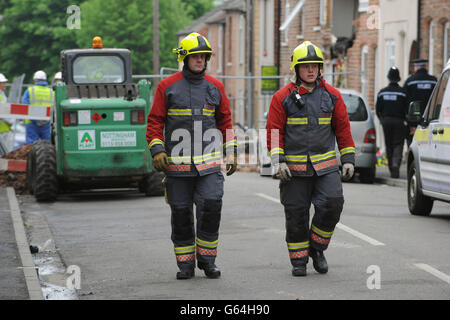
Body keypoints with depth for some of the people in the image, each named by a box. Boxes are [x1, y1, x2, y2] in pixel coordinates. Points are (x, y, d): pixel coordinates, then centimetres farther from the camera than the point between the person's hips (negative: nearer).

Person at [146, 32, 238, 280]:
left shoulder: (215, 87, 9)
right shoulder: (167, 87, 2)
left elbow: (225, 121, 16)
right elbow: (155, 121, 3)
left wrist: (231, 152, 12)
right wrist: (157, 151, -8)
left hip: (209, 160, 1)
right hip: (177, 162, -1)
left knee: (211, 206, -11)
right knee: (181, 213, 4)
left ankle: (207, 259, 4)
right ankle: (185, 263, 15)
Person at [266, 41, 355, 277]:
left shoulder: (331, 95, 6)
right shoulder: (283, 97, 0)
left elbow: (343, 129, 10)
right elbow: (274, 131, -2)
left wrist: (348, 160, 6)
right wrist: (278, 162, -11)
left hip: (325, 165, 1)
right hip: (294, 167, -1)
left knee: (332, 204, -14)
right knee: (296, 214, 2)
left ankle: (317, 248, 7)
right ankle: (299, 260, 15)